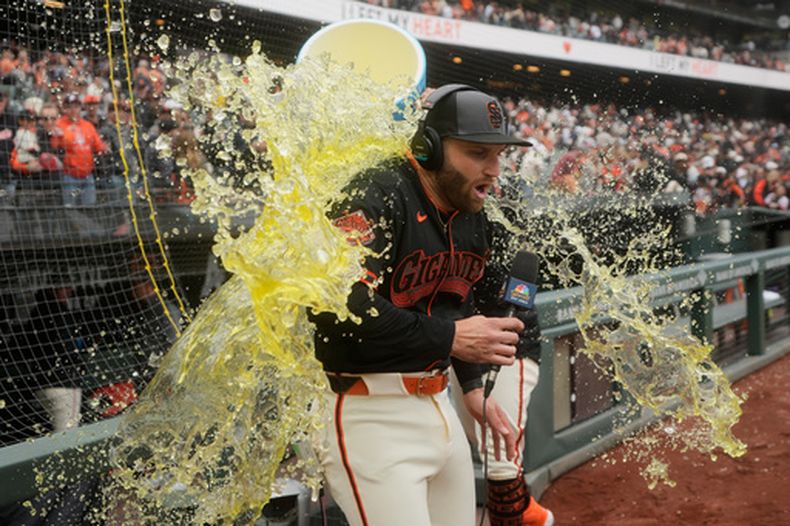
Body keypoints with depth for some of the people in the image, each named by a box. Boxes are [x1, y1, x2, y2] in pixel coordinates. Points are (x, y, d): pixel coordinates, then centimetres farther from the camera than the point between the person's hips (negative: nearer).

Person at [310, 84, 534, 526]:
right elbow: (335, 306, -30)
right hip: (368, 412, -8)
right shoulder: (379, 197, -17)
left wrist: (472, 386, 16)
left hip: (437, 404, 8)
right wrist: (448, 339, -24)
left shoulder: (474, 219, 10)